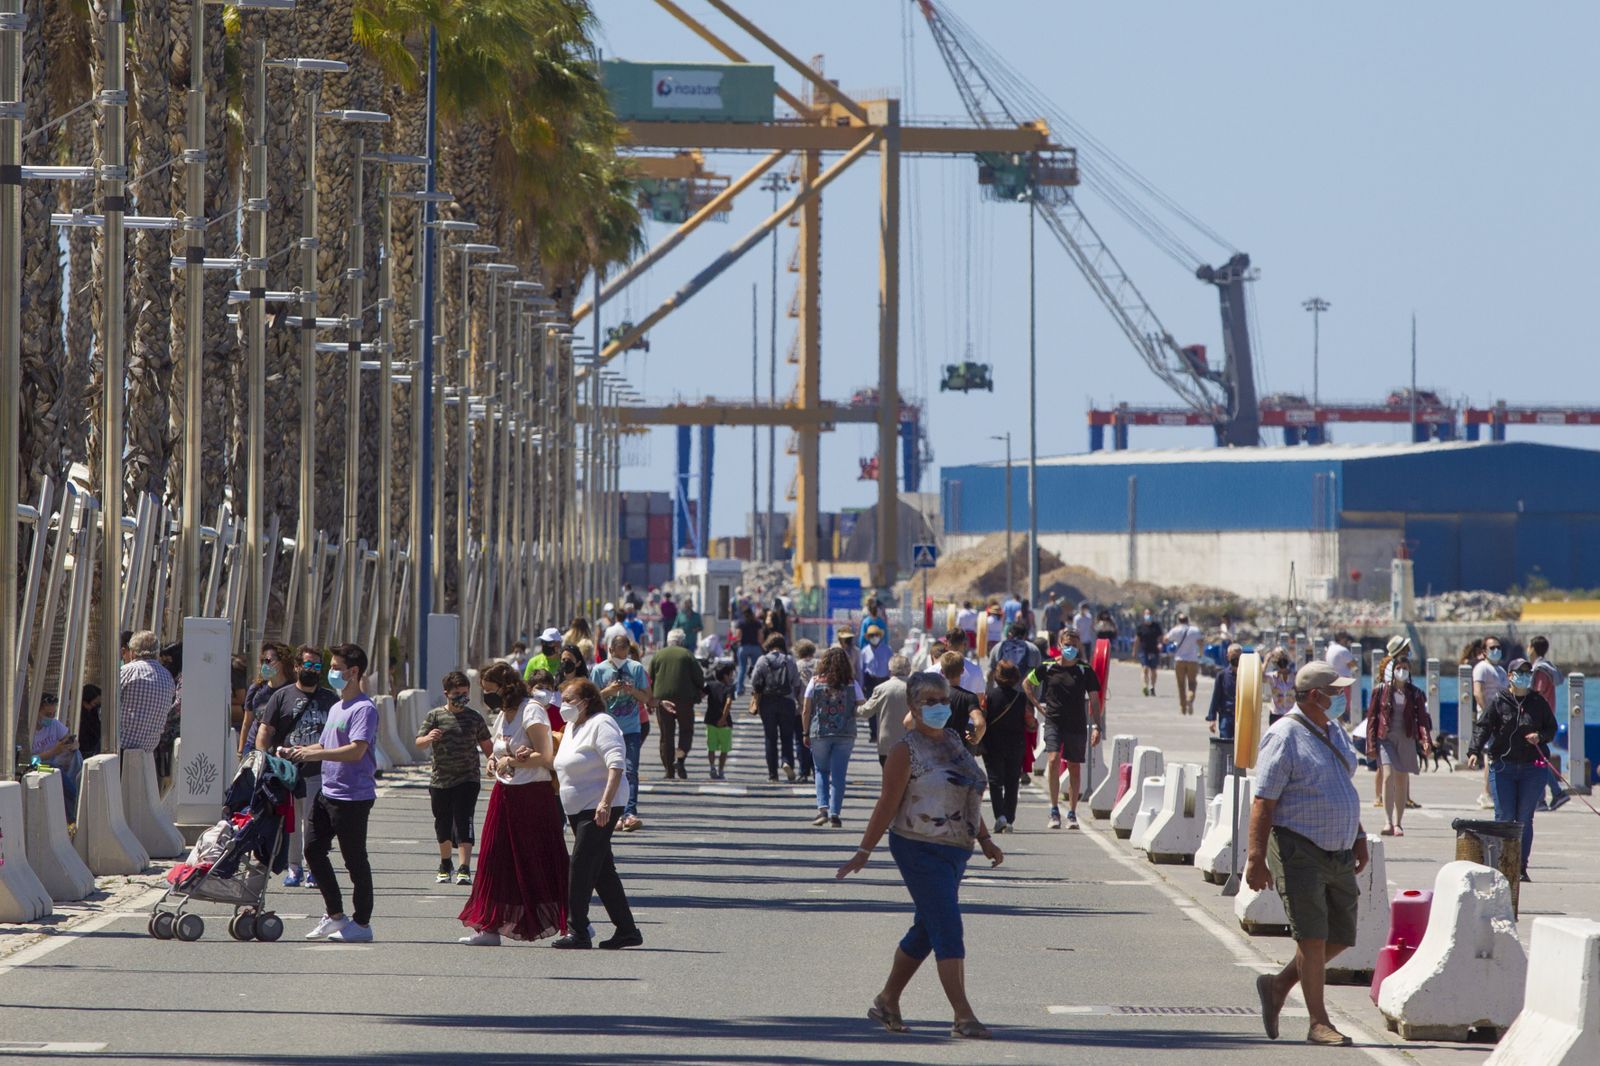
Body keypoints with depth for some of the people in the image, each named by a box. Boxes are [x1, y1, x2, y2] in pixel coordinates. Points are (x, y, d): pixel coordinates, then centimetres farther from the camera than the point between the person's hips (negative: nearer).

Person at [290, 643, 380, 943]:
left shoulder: (364, 709, -14)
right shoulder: (336, 707, 17)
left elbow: (356, 750, -25)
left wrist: (314, 754, -25)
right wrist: (301, 752, 4)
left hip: (353, 797, -10)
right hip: (327, 792, 10)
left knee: (355, 860, -1)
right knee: (313, 850, 9)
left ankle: (362, 923, 8)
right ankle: (335, 915, 19)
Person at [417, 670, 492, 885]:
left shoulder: (474, 718, 4)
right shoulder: (434, 716, 1)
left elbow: (486, 745, 15)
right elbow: (419, 742, -4)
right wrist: (429, 738, -25)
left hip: (467, 780, -1)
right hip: (440, 780, 1)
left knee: (463, 823, -12)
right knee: (443, 824, 12)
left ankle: (464, 869, -16)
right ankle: (445, 865, 31)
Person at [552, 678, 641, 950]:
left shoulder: (601, 724, -13)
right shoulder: (571, 728, 16)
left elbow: (616, 764, -23)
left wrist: (606, 802, -30)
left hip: (598, 808, -10)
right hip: (579, 809, 10)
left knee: (580, 867, -12)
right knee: (602, 870, 10)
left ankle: (577, 932, -10)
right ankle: (626, 929, 13)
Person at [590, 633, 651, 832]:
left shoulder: (636, 668, 5)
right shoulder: (599, 670, 2)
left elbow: (646, 698, 7)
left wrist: (633, 691, -13)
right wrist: (608, 691, -14)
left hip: (631, 728, 0)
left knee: (631, 771, -12)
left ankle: (629, 814, -20)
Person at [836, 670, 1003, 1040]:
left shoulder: (953, 743, 14)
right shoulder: (907, 750, -9)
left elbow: (969, 798, 21)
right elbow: (888, 803, -10)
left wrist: (985, 840, 18)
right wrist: (865, 851, -11)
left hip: (954, 851, 8)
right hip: (921, 851, -8)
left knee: (925, 931, 14)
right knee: (948, 929, -13)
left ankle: (887, 1002, 27)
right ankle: (963, 1017, -15)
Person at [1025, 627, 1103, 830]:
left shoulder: (1085, 671, 0)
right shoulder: (1048, 668, 2)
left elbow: (1094, 700, 2)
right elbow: (1027, 683, 18)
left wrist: (1096, 727, -5)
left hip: (1077, 725, 1)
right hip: (1053, 722, -1)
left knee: (1074, 768, 7)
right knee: (1054, 760, -19)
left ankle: (1072, 814, 17)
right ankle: (1054, 810, -13)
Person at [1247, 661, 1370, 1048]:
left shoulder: (1335, 733, 15)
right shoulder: (1285, 737, -12)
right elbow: (1263, 801, -15)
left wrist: (1358, 838, 23)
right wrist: (1256, 858, -20)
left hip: (1339, 854, 8)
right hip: (1299, 852, -8)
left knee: (1340, 937, 8)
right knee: (1312, 935, -9)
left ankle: (1278, 985, 25)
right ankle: (1318, 1023, -3)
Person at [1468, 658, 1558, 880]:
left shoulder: (1538, 702, 9)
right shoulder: (1499, 701, 1)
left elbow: (1552, 728, 16)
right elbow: (1482, 727, -7)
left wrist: (1540, 737, -7)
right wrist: (1474, 751, -23)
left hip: (1533, 768, 2)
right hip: (1503, 766, -2)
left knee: (1525, 818, 2)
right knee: (1504, 817, -5)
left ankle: (1521, 867, 6)